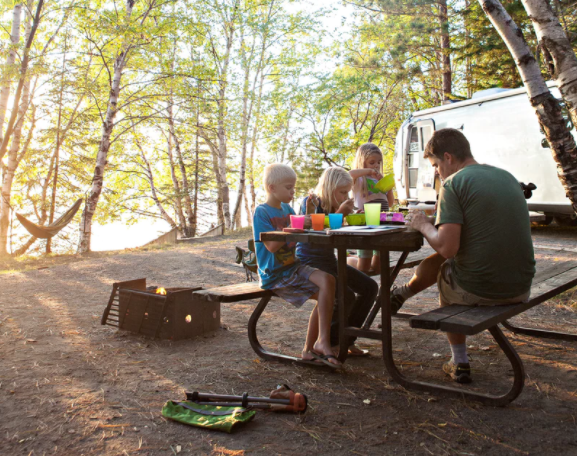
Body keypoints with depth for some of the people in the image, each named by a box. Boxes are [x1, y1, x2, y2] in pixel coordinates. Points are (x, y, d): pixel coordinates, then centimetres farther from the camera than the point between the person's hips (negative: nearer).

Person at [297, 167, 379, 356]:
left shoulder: (333, 205, 9)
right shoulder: (311, 202, -12)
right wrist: (338, 214, -26)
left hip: (329, 261, 9)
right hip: (310, 262, -8)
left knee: (370, 287, -1)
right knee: (346, 295, -25)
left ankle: (346, 340, 7)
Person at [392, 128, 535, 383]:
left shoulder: (453, 183, -12)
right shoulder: (507, 177, 11)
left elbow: (447, 248, -20)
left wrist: (424, 226, -1)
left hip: (477, 290, -6)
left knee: (443, 271, 25)